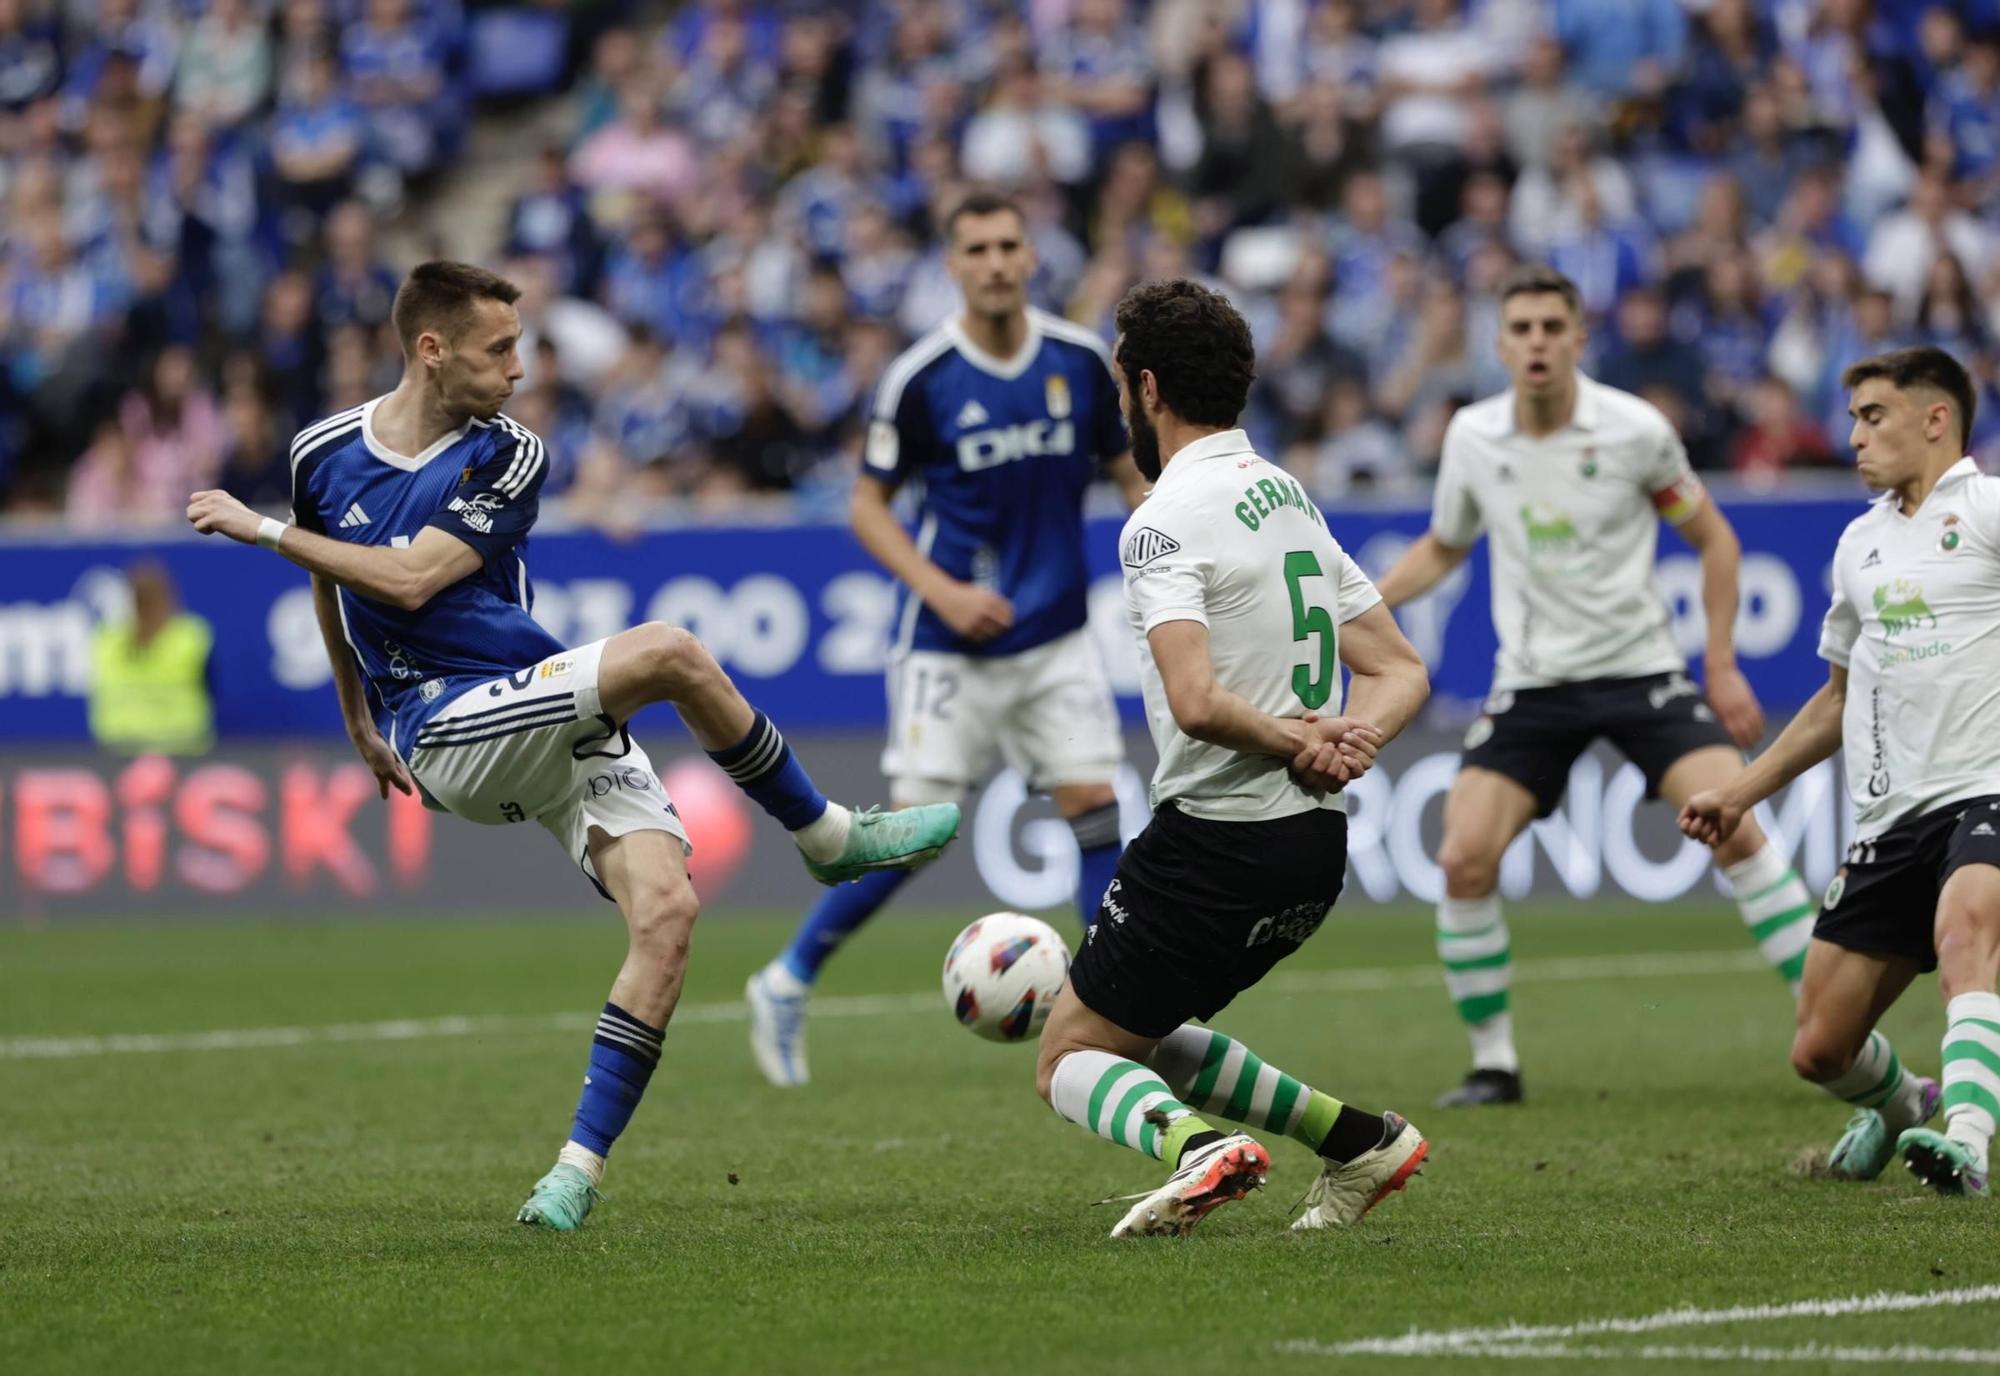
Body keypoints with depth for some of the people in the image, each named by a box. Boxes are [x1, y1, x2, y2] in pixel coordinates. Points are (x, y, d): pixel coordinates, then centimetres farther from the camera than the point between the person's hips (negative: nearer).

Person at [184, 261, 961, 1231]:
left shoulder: (507, 458, 0)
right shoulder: (322, 454, 4)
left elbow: (410, 579, -13)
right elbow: (331, 590, 24)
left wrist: (263, 531, -10)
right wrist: (359, 722, 30)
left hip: (558, 726, 3)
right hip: (447, 731, -3)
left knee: (666, 910, -18)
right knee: (667, 652, -26)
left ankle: (579, 1169, -8)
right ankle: (829, 836, -6)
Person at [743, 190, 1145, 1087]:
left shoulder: (1082, 361, -1)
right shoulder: (921, 378, -10)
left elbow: (1129, 468, 12)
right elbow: (868, 506, -2)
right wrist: (942, 590, -15)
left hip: (1055, 639, 3)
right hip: (949, 643, -3)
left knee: (1094, 804, -6)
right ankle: (785, 986, 11)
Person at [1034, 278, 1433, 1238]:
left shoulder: (1167, 521, -14)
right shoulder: (1289, 499, 15)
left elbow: (1197, 703, -28)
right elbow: (1401, 671, 16)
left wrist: (1297, 742, -12)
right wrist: (1348, 741, -3)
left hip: (1220, 836, -8)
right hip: (1317, 838, 8)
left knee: (1071, 1059, 1)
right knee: (1150, 1038, 25)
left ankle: (1198, 1146, -28)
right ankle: (1361, 1141, 14)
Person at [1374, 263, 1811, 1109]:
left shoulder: (1635, 430, -10)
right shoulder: (1471, 438, -2)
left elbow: (1712, 537, 4)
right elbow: (1443, 547, 18)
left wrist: (1722, 667, 0)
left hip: (1640, 670, -2)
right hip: (1532, 684, 2)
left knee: (1733, 827, -19)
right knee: (1463, 860, -13)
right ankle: (1493, 1063, 4)